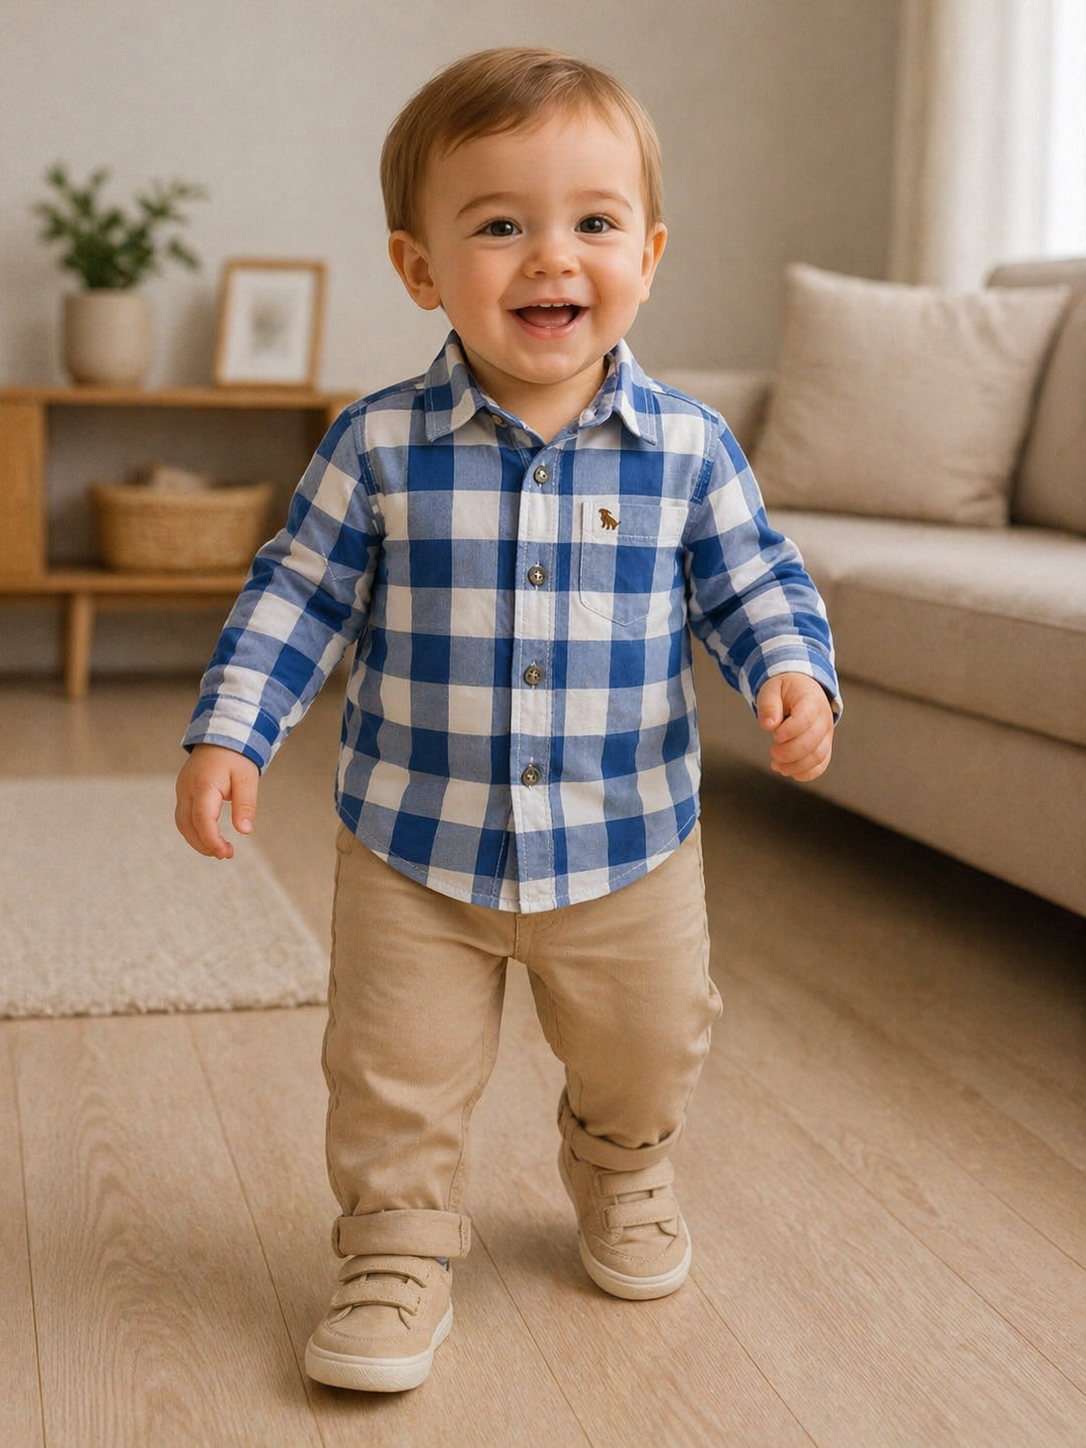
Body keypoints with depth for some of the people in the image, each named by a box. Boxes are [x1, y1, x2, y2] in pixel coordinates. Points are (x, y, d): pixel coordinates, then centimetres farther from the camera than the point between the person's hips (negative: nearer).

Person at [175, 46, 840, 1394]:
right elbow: (295, 596, -4)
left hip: (628, 844, 2)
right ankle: (398, 1249, 30)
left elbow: (753, 582, 1)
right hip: (412, 847, -1)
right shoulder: (377, 447, -10)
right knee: (395, 1074, 7)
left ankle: (622, 1177, 51)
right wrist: (226, 732, -12)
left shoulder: (688, 447, -8)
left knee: (644, 1052, 21)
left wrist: (794, 672, -18)